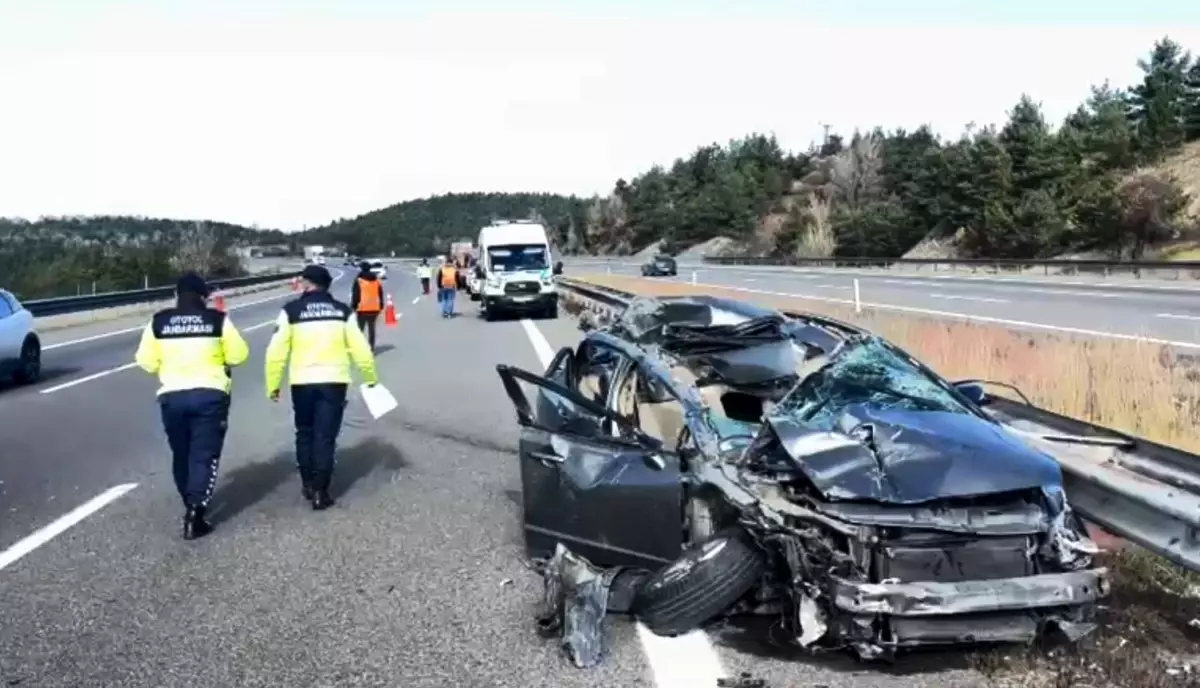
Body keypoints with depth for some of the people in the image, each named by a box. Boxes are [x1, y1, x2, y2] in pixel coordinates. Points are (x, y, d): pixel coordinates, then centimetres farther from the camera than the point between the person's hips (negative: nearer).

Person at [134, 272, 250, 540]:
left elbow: (146, 362, 4)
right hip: (210, 395, -2)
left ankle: (190, 506, 33)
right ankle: (195, 514, -7)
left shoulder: (158, 322, 3)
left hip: (172, 396, 3)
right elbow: (238, 355, 1)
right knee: (204, 455, 2)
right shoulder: (217, 319, -2)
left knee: (181, 454, 19)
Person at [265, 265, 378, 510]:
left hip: (302, 382, 0)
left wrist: (273, 385, 5)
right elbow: (360, 349, 3)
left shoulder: (291, 311, -1)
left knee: (305, 433, 18)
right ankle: (320, 492, 3)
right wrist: (371, 378, 16)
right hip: (334, 381, 0)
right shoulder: (342, 311, 4)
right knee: (325, 436, 4)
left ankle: (307, 484, 27)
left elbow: (276, 352, -5)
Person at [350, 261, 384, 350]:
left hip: (362, 308, -4)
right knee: (372, 328, 10)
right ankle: (371, 346, 8)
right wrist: (381, 306, 20)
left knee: (360, 328, 2)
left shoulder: (359, 280, -6)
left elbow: (355, 295, -7)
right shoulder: (377, 280, 10)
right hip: (374, 308, 4)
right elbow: (381, 295, 14)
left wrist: (353, 306, -1)